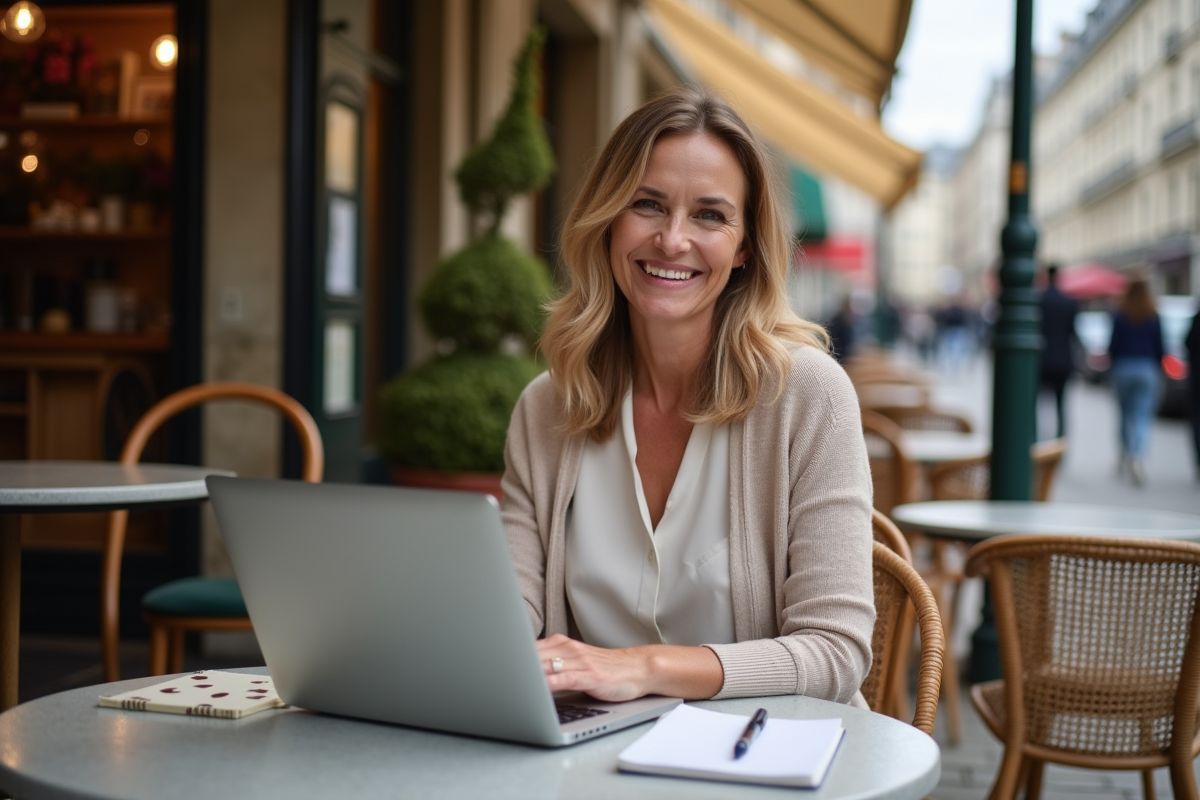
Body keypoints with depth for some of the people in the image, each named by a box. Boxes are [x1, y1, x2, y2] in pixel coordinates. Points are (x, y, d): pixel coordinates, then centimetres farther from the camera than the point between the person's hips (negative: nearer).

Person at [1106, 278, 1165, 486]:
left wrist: (1111, 368, 10)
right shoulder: (1154, 317, -1)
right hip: (1147, 369, -1)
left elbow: (1113, 345, -3)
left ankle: (1125, 457, 24)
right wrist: (1158, 371, 13)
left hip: (1123, 368, 1)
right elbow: (1160, 348, 1)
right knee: (1142, 416, -6)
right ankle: (1138, 457, -26)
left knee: (1126, 413, 16)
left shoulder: (1119, 315, -3)